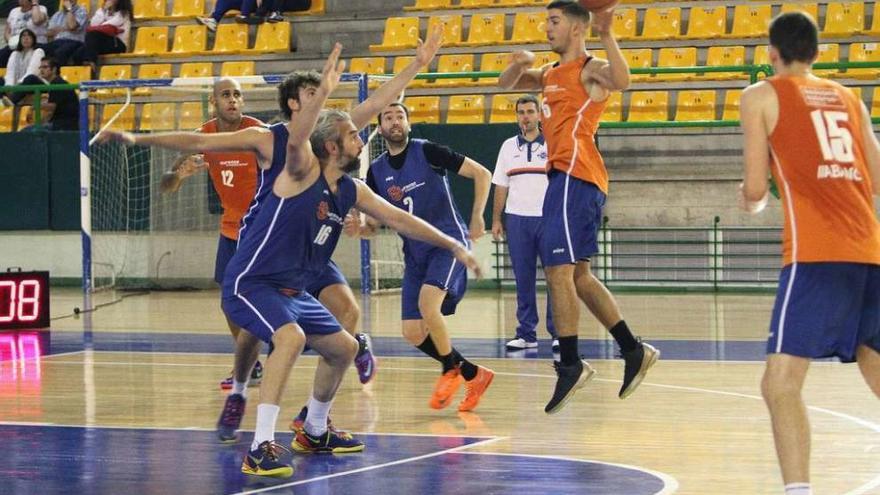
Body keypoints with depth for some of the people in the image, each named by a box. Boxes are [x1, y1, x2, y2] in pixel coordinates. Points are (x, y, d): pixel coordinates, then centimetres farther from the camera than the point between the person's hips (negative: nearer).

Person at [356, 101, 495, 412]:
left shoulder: (427, 152, -8)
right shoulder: (377, 171, 7)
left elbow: (481, 174, -5)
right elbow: (373, 224, 11)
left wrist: (477, 217, -11)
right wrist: (359, 228, -11)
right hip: (415, 253, 6)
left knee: (427, 304, -30)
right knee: (413, 333, -2)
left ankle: (451, 371, -6)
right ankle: (474, 375, 15)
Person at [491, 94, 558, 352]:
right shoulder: (509, 147, 11)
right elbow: (501, 186, 13)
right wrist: (496, 220, 8)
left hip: (548, 218, -3)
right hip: (516, 218, 3)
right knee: (523, 280, 4)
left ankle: (558, 333, -1)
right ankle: (526, 334, 8)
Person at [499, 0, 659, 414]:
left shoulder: (590, 70, -7)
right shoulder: (551, 75, 21)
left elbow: (621, 81, -28)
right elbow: (506, 83, 25)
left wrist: (606, 35, -36)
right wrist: (518, 65, 3)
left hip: (576, 175, -10)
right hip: (563, 176, 10)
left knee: (558, 269, -13)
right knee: (576, 274, 13)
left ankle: (570, 365, -11)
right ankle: (633, 351, 18)